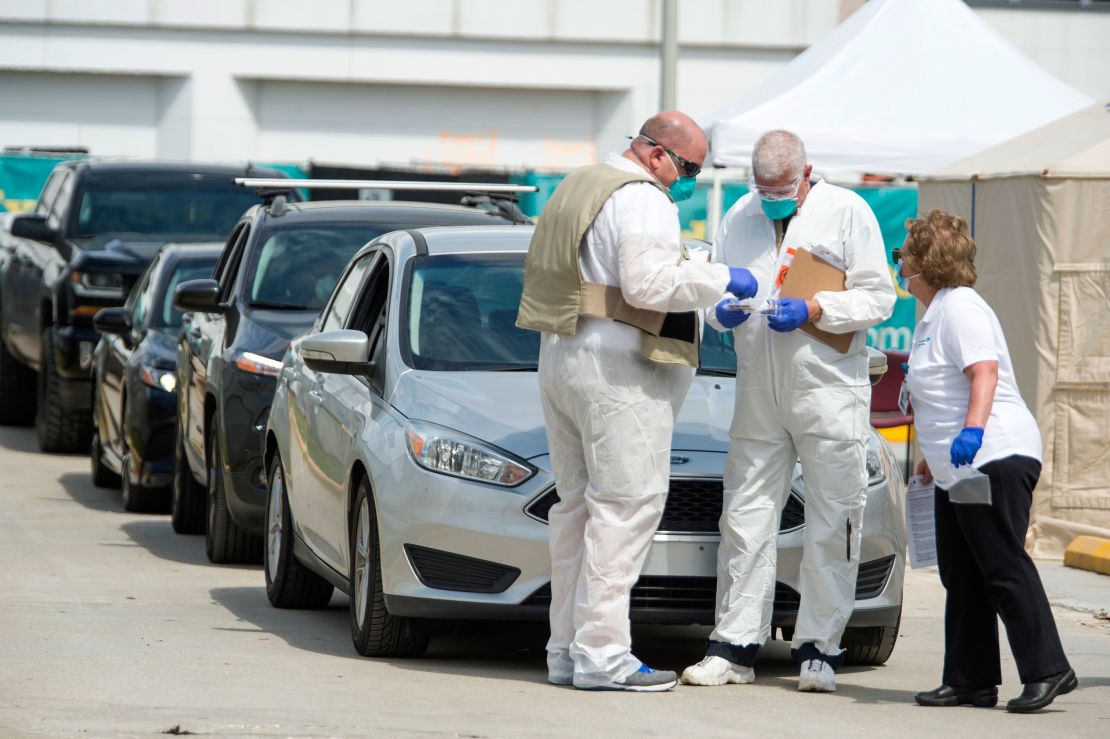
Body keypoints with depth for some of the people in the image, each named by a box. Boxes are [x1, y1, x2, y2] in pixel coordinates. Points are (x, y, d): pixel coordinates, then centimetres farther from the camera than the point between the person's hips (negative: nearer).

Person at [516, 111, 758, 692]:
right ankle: (601, 654, -14)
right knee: (624, 505, -10)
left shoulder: (578, 186, 18)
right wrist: (721, 280, -10)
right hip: (617, 368, -10)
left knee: (578, 503, 12)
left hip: (559, 359, 10)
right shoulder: (642, 200, -12)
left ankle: (566, 647, 12)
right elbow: (650, 284, -23)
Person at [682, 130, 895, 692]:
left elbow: (878, 297, -3)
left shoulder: (846, 211, 1)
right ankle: (734, 647, 4)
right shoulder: (739, 217, 14)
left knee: (831, 525, -2)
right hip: (758, 393, 4)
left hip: (829, 391, -4)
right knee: (745, 519, 1)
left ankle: (818, 650, 3)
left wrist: (814, 310, -17)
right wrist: (722, 311, -5)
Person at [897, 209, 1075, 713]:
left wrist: (972, 430, -35)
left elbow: (985, 370, -24)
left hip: (995, 459, -11)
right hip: (958, 470, 11)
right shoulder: (936, 313, 22)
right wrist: (935, 455, 33)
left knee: (1003, 567, -12)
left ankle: (1047, 671, -12)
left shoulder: (959, 307, -10)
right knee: (961, 577, 9)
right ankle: (970, 681, 12)